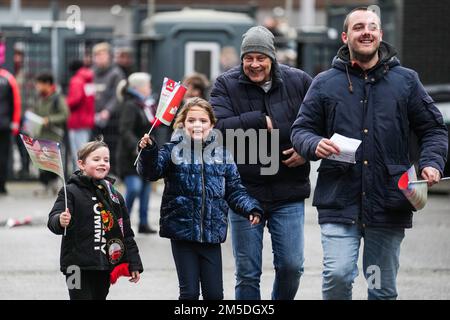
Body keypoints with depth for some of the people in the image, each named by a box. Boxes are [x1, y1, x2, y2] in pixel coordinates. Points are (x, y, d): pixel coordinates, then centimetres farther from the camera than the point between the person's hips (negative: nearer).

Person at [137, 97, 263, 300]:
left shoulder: (221, 154, 7)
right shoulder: (174, 151, -2)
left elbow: (234, 190, 10)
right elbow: (151, 171, -18)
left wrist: (251, 209, -6)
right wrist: (148, 152, -36)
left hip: (212, 233, 3)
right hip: (182, 231, -3)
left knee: (214, 293, 5)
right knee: (189, 292, 1)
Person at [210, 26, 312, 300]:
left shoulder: (299, 82, 0)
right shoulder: (227, 85, -3)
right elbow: (217, 127, -18)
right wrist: (261, 121, -19)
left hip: (289, 193, 1)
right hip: (245, 191, -1)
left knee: (291, 266, 2)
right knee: (247, 274, 5)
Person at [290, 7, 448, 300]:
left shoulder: (406, 81, 8)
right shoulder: (325, 83, 7)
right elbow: (301, 130, 10)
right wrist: (315, 145, -13)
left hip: (389, 206, 1)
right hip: (339, 202, -1)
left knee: (383, 287, 7)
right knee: (338, 274, -18)